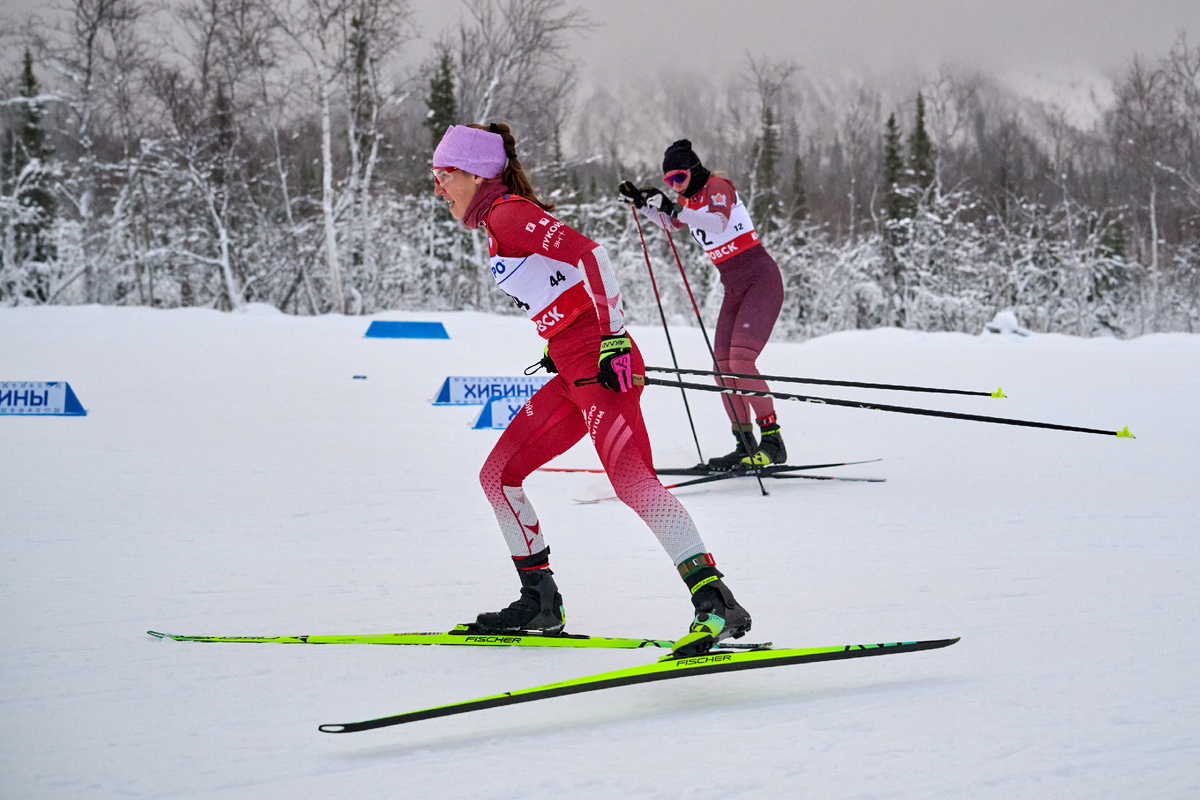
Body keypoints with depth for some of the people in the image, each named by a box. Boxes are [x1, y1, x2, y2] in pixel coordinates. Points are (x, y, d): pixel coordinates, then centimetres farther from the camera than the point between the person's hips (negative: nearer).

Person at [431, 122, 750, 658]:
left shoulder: (508, 213, -7)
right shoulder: (499, 223, 21)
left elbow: (587, 253, -19)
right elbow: (568, 268, 31)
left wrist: (611, 337, -22)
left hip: (601, 362, -10)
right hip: (575, 370, 11)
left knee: (630, 476, -27)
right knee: (498, 476, 14)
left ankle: (716, 605, -38)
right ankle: (540, 603, 22)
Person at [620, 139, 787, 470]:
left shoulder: (717, 186, -11)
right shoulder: (689, 199, 12)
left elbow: (719, 221, -32)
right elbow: (671, 224, 34)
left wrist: (675, 208, -36)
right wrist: (642, 204, 19)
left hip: (761, 280, -9)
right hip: (735, 289, 9)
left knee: (741, 362, -21)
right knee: (723, 369, 1)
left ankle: (772, 442, -19)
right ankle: (745, 445, 6)